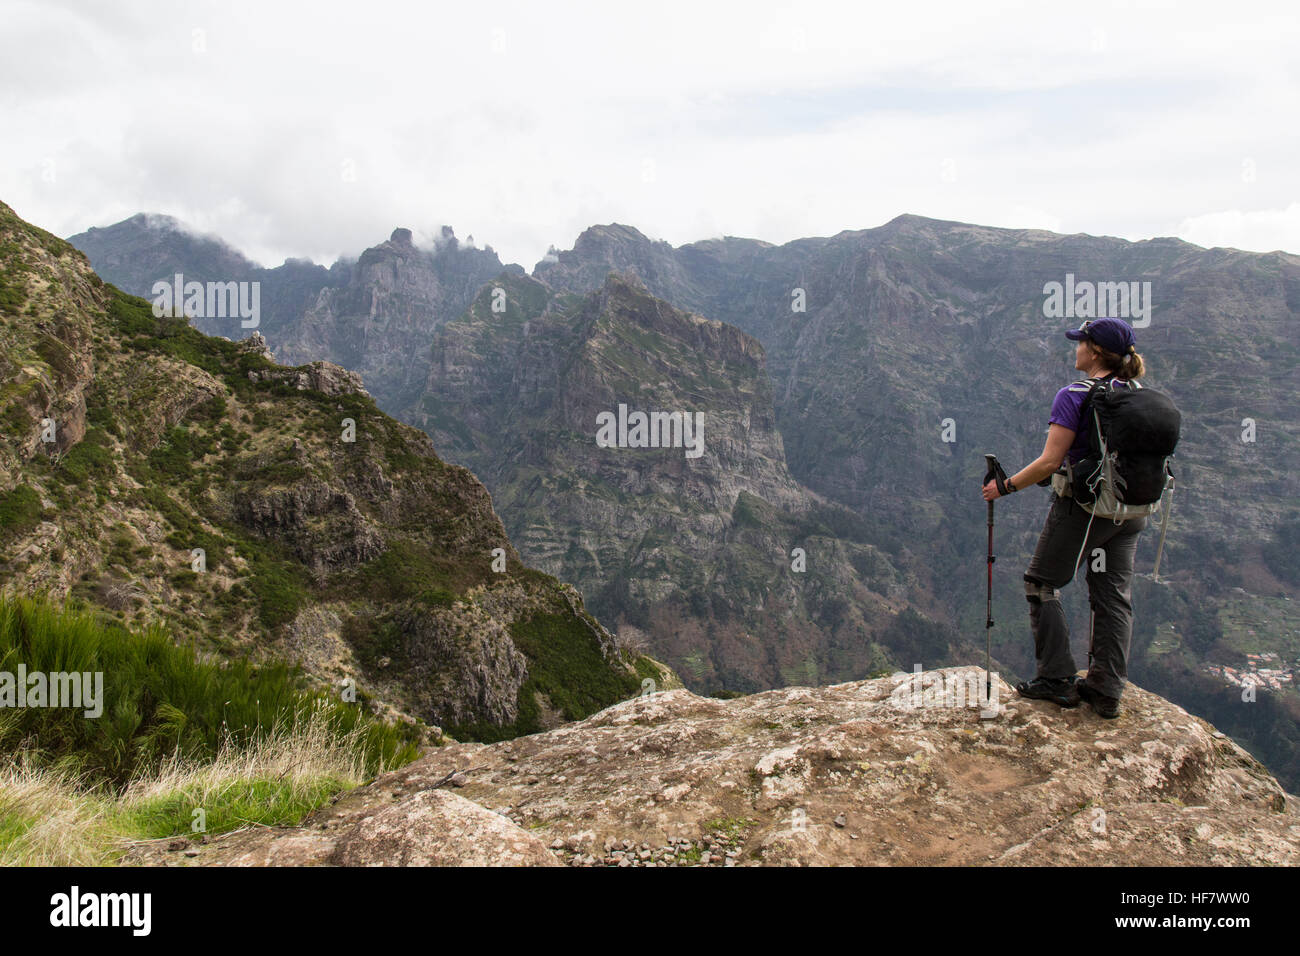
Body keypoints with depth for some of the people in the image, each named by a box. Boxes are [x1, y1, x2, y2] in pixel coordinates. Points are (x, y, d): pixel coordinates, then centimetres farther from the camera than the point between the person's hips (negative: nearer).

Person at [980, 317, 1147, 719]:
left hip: (1081, 507, -6)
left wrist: (1005, 486, -8)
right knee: (1114, 595, 11)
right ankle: (1107, 689, 15)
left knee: (1043, 584, 10)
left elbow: (1050, 462, -19)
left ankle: (1058, 680, 10)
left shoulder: (1074, 397, -15)